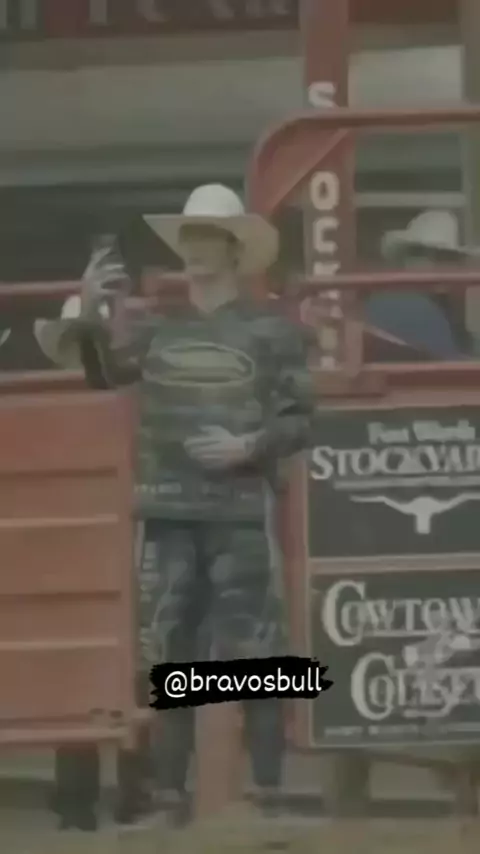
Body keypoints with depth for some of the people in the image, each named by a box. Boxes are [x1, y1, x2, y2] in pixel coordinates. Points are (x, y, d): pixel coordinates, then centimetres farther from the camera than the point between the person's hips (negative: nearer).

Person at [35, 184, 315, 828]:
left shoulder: (273, 332, 1)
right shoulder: (157, 331, 11)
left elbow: (303, 419, -1)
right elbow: (101, 372, 21)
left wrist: (250, 446, -16)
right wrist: (89, 318, 5)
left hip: (242, 512, -4)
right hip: (169, 513, 4)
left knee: (253, 653, -6)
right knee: (170, 651, 7)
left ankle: (269, 790, 1)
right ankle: (172, 791, 14)